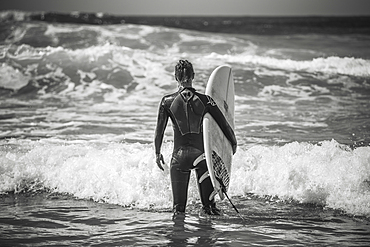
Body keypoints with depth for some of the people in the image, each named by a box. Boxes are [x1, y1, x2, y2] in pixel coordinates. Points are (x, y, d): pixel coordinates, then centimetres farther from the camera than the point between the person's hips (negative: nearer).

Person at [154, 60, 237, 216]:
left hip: (179, 155, 0)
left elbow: (159, 130, -2)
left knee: (179, 206, 11)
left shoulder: (167, 101, -3)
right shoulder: (205, 100, -3)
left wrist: (157, 153, 11)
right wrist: (233, 143, 17)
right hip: (201, 153, 0)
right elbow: (224, 124, 1)